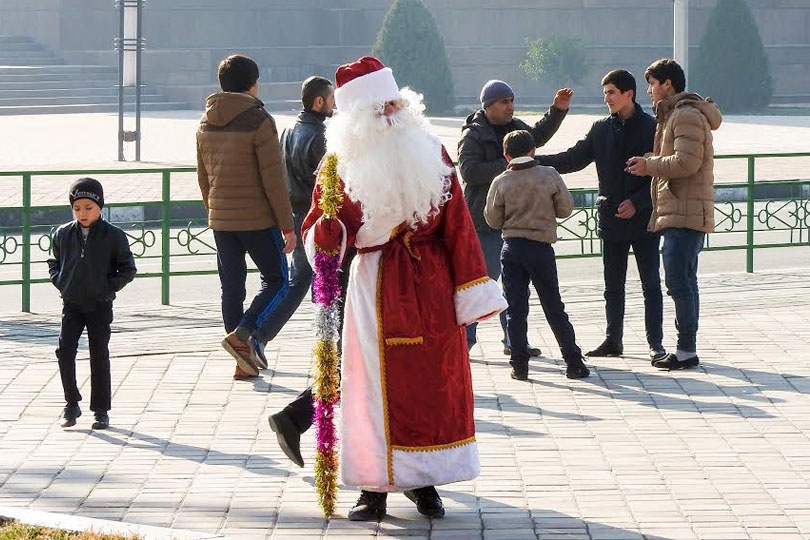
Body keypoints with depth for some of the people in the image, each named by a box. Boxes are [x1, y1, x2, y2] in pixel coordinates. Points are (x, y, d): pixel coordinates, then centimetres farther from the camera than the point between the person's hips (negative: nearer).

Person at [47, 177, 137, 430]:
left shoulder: (113, 236, -5)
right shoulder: (63, 234, 3)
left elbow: (128, 269, 1)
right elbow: (53, 264, 17)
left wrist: (108, 287, -9)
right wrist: (61, 283, 1)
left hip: (100, 305, -2)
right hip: (71, 305, 2)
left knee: (99, 357, 2)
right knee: (65, 352, -8)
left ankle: (101, 410, 10)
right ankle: (71, 404, 7)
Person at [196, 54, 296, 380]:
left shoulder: (206, 123, 7)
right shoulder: (259, 121, -13)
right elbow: (273, 179, -14)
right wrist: (287, 226, -9)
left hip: (220, 219, 6)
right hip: (258, 219, -6)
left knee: (231, 288, 10)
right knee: (276, 280, 6)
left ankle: (244, 361, 13)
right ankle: (241, 336, -13)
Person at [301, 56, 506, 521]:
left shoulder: (431, 153, 2)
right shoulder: (343, 166, -4)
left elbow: (457, 224, 4)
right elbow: (321, 232, -4)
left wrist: (471, 289, 2)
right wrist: (327, 233, -29)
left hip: (431, 282, 2)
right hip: (376, 286, -2)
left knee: (435, 382, 3)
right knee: (378, 386, -2)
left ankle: (423, 482, 15)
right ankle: (375, 489, 5)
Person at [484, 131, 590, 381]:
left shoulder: (501, 182, -5)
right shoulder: (549, 175, -5)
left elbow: (493, 220, 1)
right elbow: (566, 208, 1)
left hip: (512, 248, 0)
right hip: (541, 248, 0)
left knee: (515, 309, 5)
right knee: (554, 307, 7)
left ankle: (519, 364, 1)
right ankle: (573, 362, 7)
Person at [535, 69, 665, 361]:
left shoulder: (651, 128, -6)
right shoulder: (601, 129, 7)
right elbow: (573, 159, 7)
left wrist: (637, 202, -15)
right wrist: (536, 161, -4)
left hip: (644, 218, -4)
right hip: (611, 218, 4)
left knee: (650, 284, 0)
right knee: (613, 285, 10)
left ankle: (656, 343, 6)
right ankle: (613, 340, 19)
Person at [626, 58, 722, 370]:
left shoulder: (687, 116, -13)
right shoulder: (673, 114, 21)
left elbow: (687, 161, -22)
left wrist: (650, 164, -10)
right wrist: (649, 163, 9)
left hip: (685, 214, -11)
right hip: (676, 213, 11)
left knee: (679, 283, -10)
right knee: (684, 283, 13)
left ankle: (687, 350, -9)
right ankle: (686, 348, 17)